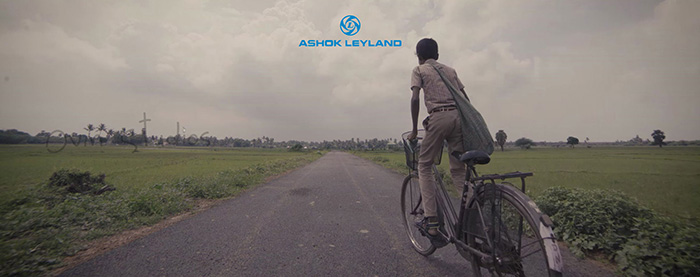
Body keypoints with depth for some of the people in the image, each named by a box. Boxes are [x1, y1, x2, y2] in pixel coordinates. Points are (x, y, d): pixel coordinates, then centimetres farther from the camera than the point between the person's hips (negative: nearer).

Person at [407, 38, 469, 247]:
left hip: (438, 117, -5)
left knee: (424, 166, 6)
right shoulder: (450, 70, 28)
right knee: (458, 169, 12)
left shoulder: (419, 70, 13)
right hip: (458, 116, 5)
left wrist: (414, 130, 1)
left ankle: (431, 221, 1)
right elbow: (466, 99, 22)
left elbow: (415, 99, -3)